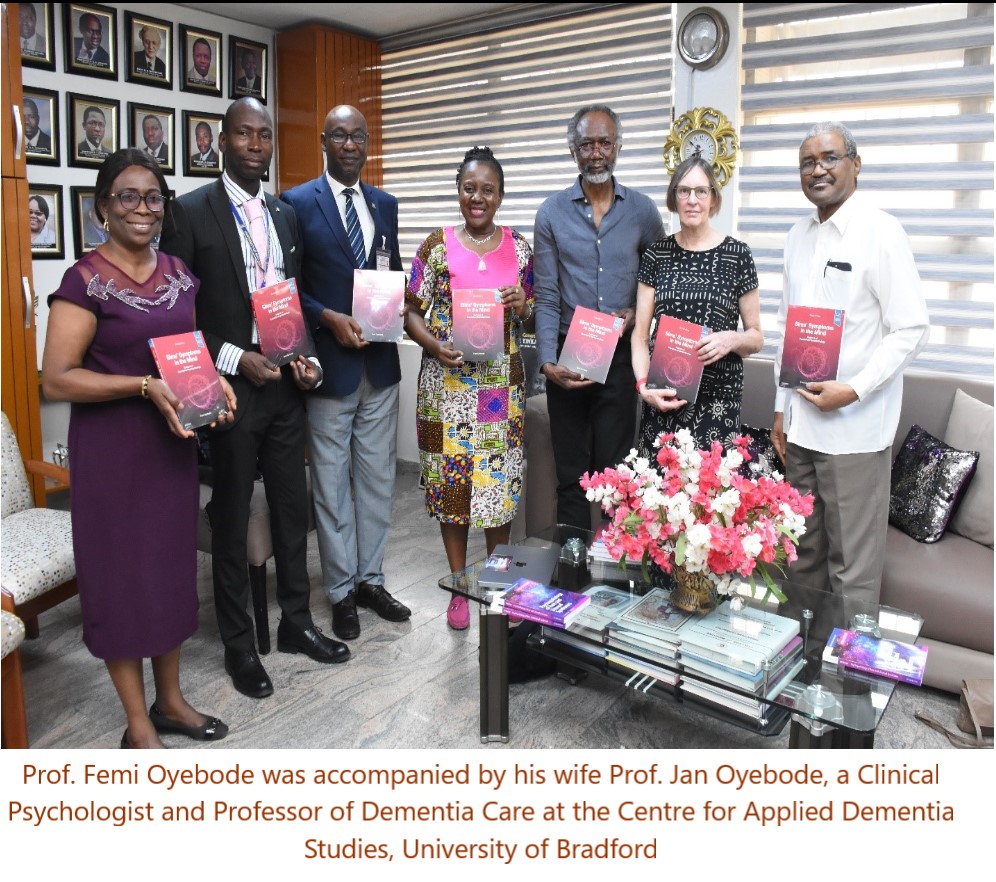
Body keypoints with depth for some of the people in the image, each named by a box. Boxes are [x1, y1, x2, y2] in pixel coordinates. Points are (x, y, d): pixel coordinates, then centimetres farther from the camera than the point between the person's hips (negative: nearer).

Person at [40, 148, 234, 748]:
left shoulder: (179, 273, 7)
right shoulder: (85, 281, -12)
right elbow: (56, 379, -15)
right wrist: (145, 386, -24)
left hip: (172, 441, 6)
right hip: (112, 448, -6)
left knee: (172, 564, 15)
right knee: (121, 572, 5)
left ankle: (170, 700, 33)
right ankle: (138, 725, 22)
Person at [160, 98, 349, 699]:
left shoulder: (285, 215, 12)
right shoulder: (192, 211, -6)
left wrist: (307, 358, -2)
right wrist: (233, 358, -16)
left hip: (285, 384, 5)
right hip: (230, 388, -5)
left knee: (293, 508, 13)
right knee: (232, 518, 7)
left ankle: (296, 621, 30)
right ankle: (239, 643, 22)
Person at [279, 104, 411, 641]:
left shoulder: (385, 204, 11)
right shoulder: (297, 203, -4)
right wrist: (329, 318, -18)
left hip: (380, 362, 5)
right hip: (329, 365, -4)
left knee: (378, 478, 13)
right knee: (332, 485, 7)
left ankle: (370, 579, 29)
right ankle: (341, 591, 22)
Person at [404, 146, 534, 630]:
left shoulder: (518, 246, 7)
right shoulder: (437, 245, 0)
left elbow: (530, 315, 14)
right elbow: (412, 312, 1)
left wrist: (521, 305, -9)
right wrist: (436, 346, -17)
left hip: (503, 381, 2)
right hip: (448, 381, -1)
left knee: (501, 477, 6)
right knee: (451, 478, 4)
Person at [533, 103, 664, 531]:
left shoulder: (642, 210, 4)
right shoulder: (552, 213, 2)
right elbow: (546, 298, -1)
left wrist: (638, 314, -7)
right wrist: (548, 362, -12)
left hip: (621, 356, 0)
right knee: (571, 472, 8)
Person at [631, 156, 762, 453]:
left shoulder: (737, 254, 2)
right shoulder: (656, 254, 7)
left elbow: (756, 337, 8)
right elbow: (640, 334, 6)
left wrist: (732, 340, -14)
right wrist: (643, 384, -10)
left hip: (717, 399, -1)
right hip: (662, 396, 2)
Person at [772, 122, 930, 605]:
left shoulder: (881, 233, -7)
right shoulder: (798, 236, 13)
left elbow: (912, 329, -10)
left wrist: (853, 390, -18)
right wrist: (781, 407, 15)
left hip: (855, 427, -6)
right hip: (800, 422, 6)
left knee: (853, 565, 0)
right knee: (804, 552, 15)